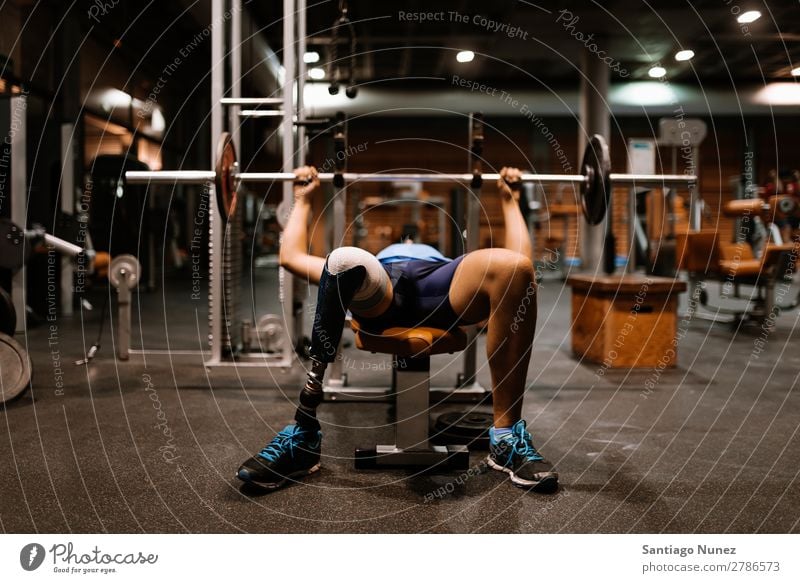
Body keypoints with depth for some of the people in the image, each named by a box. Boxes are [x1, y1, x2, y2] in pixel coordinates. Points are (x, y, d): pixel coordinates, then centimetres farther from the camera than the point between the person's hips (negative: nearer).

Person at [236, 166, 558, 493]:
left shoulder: (450, 275, 46)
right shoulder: (353, 273, 47)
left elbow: (521, 261, 35)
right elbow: (291, 257, 44)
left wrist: (510, 200, 43)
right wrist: (302, 199, 51)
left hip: (440, 294, 1)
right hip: (376, 301, 0)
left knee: (515, 268, -33)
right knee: (346, 263, -39)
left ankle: (507, 434, -27)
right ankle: (303, 431, -37)